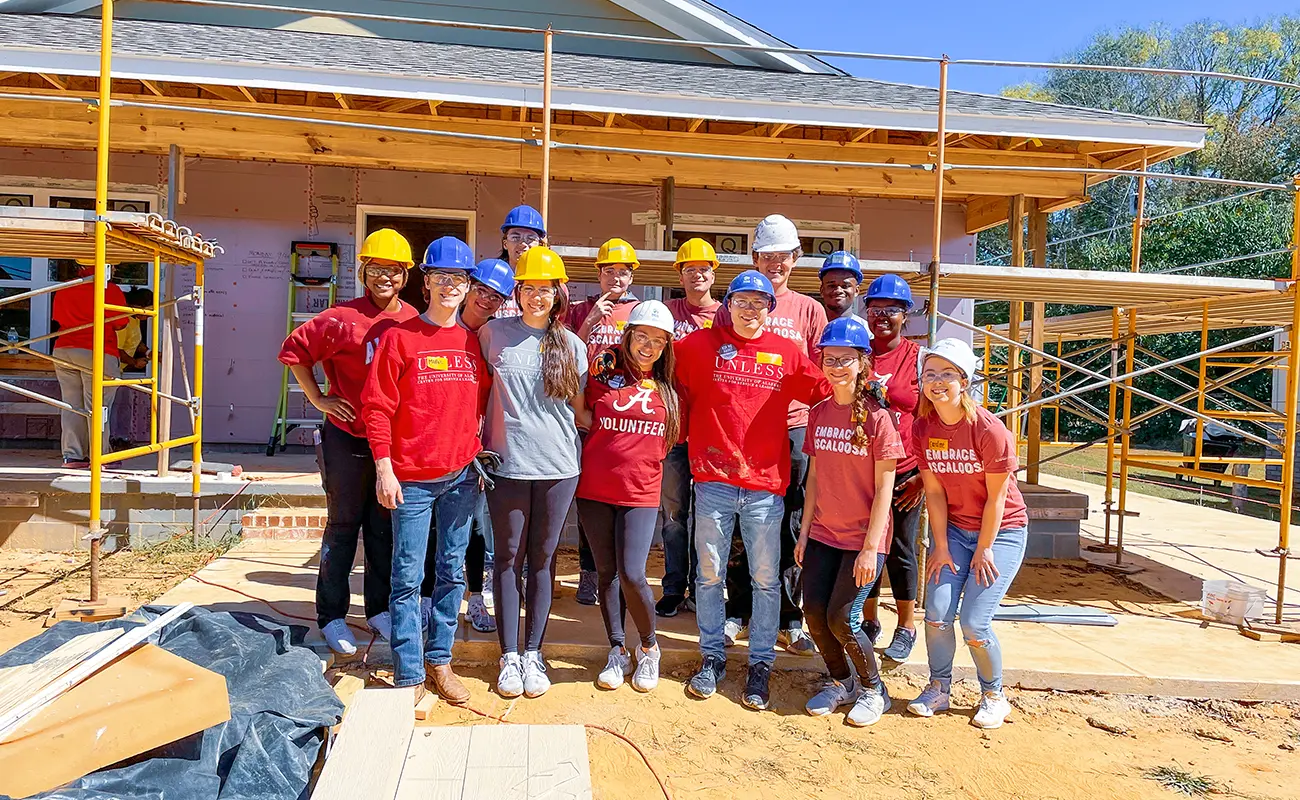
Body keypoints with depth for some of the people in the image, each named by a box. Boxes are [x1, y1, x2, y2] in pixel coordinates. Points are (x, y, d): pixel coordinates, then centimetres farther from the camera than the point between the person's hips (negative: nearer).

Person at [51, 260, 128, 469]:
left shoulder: (64, 290, 8)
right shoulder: (111, 290, -7)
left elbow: (58, 319, 18)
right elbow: (121, 323, -1)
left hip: (63, 351, 5)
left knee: (71, 405, 9)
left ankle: (72, 455, 9)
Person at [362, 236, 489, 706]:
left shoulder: (473, 343, 8)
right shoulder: (400, 337, -3)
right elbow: (377, 407, -5)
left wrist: (479, 460, 9)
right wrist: (384, 468, -10)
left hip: (461, 476, 4)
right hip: (412, 477, -3)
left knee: (452, 571, 10)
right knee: (408, 577, 1)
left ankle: (439, 661, 24)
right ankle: (409, 676, 11)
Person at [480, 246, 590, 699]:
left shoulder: (572, 345, 6)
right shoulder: (494, 334, 3)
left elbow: (578, 410, 11)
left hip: (558, 466, 1)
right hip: (507, 463, -1)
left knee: (542, 559, 9)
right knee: (509, 558, 6)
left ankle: (533, 653, 21)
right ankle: (509, 656, 17)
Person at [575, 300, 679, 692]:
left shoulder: (668, 385, 3)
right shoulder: (603, 371, -1)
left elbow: (677, 434, 14)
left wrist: (643, 453, 5)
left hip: (641, 491, -1)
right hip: (595, 488, 1)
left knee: (632, 575, -9)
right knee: (607, 572, 10)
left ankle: (649, 647, 16)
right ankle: (617, 651, 26)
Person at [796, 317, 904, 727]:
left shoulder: (878, 417, -12)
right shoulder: (818, 414, 4)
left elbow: (884, 489, -12)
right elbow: (814, 477, 9)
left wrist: (870, 548, -15)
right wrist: (804, 532, 7)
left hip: (863, 538, -5)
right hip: (823, 534, 5)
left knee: (842, 620, -6)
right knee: (814, 612, 3)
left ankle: (873, 690, 21)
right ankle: (841, 682, 28)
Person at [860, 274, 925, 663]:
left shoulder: (918, 358, -3)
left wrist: (924, 474, -7)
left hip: (903, 470, -2)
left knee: (901, 549, 7)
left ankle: (906, 627, 22)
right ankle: (869, 620, 28)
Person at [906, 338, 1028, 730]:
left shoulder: (990, 430, -22)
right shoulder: (924, 428, -7)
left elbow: (996, 498, -15)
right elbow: (934, 491, -4)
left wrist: (983, 551, -10)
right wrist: (941, 546, -4)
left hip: (1002, 531, -4)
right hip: (953, 528, 4)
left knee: (974, 622, -8)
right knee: (937, 612, -6)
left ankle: (993, 695, 17)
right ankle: (938, 688, 18)